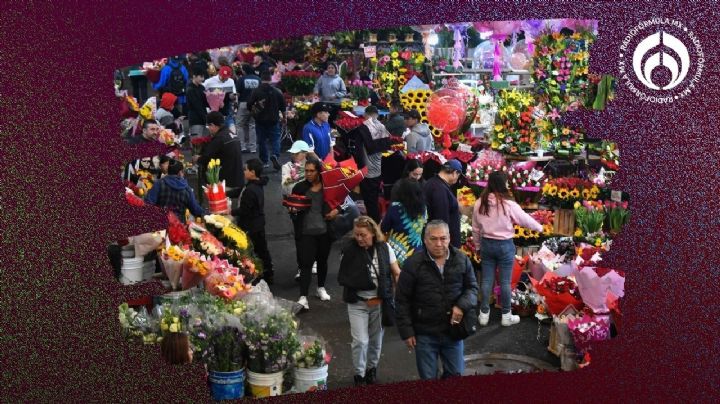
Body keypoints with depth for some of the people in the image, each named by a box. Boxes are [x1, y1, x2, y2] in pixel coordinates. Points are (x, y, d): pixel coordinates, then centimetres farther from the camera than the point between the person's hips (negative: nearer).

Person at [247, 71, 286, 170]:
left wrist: (253, 113, 13)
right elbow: (283, 106, 1)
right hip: (273, 120, 0)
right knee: (275, 139, 8)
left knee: (262, 140, 10)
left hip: (260, 120, 0)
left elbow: (249, 105, -8)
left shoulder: (256, 91, -8)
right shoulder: (277, 92, -4)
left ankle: (264, 161, 12)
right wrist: (284, 117, 18)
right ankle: (275, 155, -19)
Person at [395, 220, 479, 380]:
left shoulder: (462, 260, -1)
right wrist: (406, 331, -6)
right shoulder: (413, 264, -9)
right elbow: (402, 300, -4)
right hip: (424, 334, -2)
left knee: (456, 376, 13)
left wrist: (462, 305, -12)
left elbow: (472, 287, 9)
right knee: (428, 379, 8)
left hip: (453, 330, 2)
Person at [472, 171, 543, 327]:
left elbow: (476, 229, 4)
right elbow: (525, 220, -4)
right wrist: (540, 227, 15)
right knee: (505, 281, 7)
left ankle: (484, 314, 19)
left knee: (487, 280, 12)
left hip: (486, 244, 4)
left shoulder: (479, 203, -5)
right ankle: (506, 315, 18)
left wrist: (478, 246, 18)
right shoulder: (508, 204, -17)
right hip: (504, 245, -4)